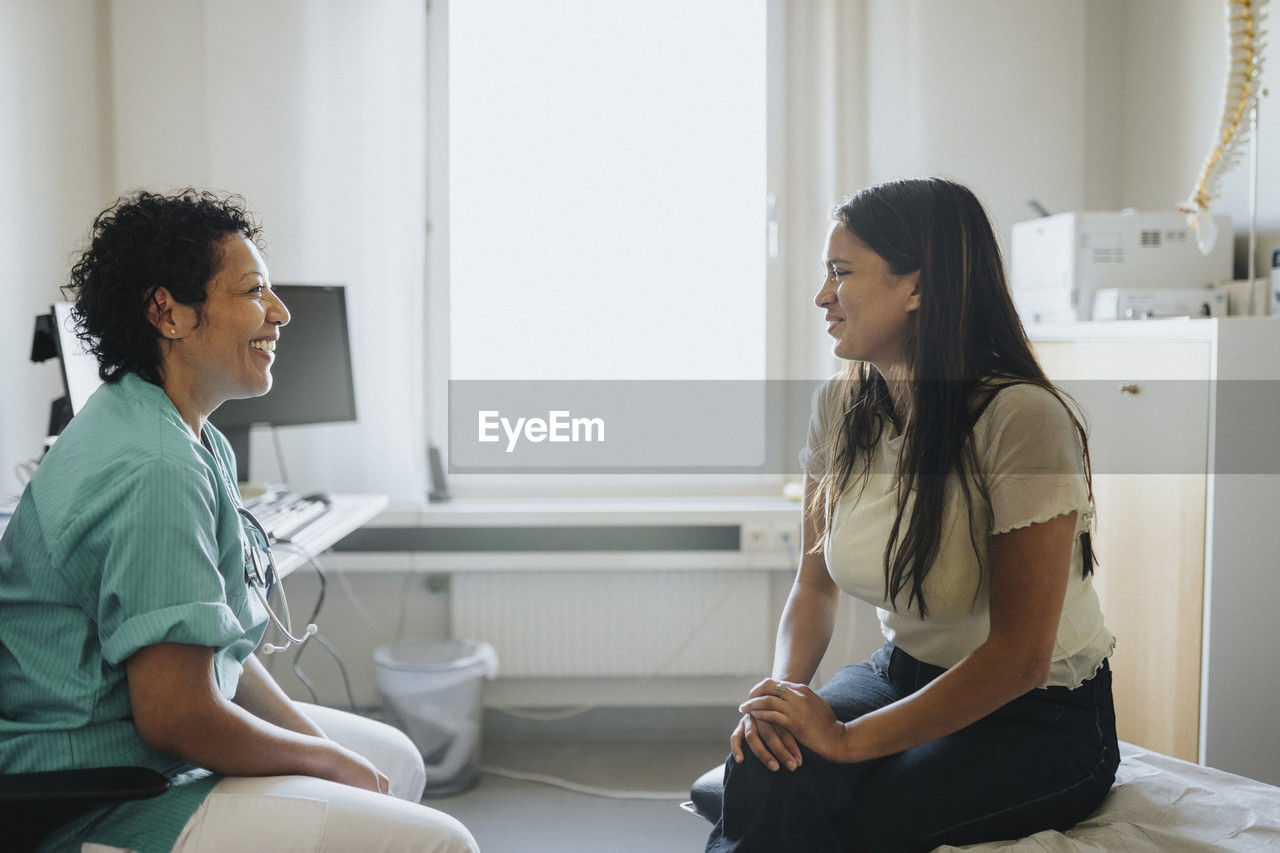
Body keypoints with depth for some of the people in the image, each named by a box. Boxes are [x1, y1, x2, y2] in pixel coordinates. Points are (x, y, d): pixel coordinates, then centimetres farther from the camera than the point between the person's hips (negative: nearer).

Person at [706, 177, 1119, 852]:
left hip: (1038, 716, -5)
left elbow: (1020, 656, -23)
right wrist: (784, 687, -16)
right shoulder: (838, 407, -1)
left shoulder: (1023, 418, -23)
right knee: (762, 770, -27)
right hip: (904, 673, 5)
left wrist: (851, 738, -25)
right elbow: (815, 580, 4)